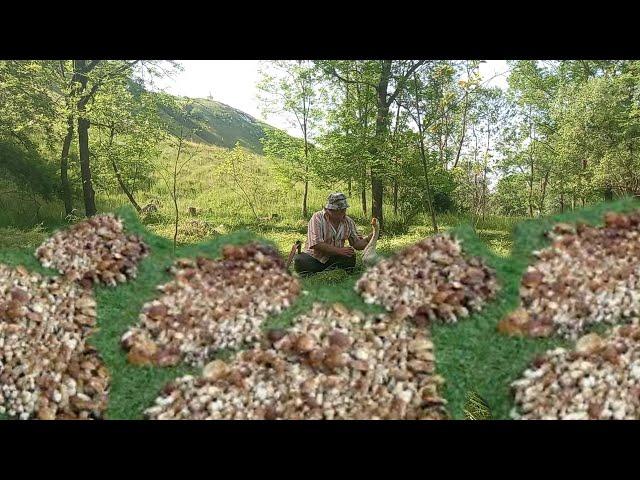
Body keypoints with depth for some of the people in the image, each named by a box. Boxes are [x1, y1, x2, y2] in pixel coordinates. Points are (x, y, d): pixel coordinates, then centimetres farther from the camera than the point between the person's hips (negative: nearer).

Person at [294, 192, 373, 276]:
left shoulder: (348, 222, 3)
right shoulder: (317, 218, -13)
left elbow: (358, 244, 4)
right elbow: (316, 245, -22)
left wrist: (371, 237, -15)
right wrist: (339, 250, -26)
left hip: (334, 259, 5)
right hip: (315, 258, -4)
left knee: (350, 257, -25)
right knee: (299, 261, -32)